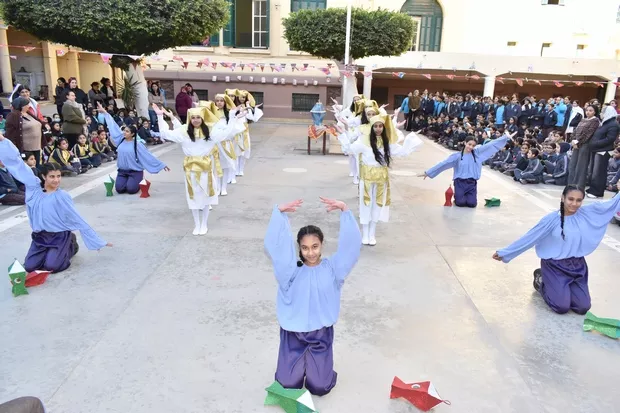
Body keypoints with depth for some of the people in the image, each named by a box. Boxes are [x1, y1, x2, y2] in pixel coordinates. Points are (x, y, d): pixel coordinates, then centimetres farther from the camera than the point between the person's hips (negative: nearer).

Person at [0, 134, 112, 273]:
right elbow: (19, 165, -3)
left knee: (51, 266, -19)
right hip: (40, 236, 4)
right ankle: (50, 251, 23)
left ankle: (71, 246, 11)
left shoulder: (63, 196, -13)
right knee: (30, 267, -6)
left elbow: (77, 220, -10)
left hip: (60, 236, -4)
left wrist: (98, 241, -11)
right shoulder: (34, 188, -4)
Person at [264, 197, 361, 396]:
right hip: (293, 333, 0)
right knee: (288, 384, 5)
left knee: (319, 387, 5)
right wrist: (280, 211, -31)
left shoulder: (332, 269, -7)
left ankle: (314, 364, 36)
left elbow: (351, 244, -17)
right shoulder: (291, 270, -8)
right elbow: (274, 245, -19)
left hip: (321, 334, 0)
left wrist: (345, 210, -28)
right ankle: (299, 364, 37)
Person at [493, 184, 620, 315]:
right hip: (555, 267, -4)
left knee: (583, 307, -3)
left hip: (577, 266, 4)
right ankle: (541, 280, 15)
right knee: (562, 307, -12)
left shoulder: (587, 213, -3)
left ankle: (561, 288, 24)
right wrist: (504, 252, -10)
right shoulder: (552, 219, -13)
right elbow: (529, 238, -11)